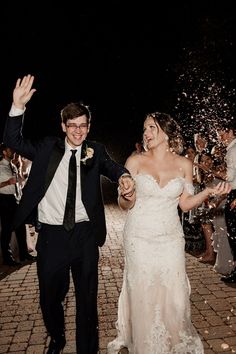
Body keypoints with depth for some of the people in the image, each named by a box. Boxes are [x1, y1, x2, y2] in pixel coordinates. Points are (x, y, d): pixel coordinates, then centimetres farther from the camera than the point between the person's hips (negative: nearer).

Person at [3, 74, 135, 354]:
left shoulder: (95, 151, 3)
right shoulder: (48, 147, 4)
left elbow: (110, 166, -14)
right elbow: (13, 141, -3)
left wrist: (123, 176, -37)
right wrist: (18, 106, -15)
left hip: (84, 235, -1)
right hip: (50, 235, 1)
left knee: (87, 298, 14)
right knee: (50, 297, 19)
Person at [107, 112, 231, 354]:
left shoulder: (184, 164, 1)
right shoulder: (135, 161, -4)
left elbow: (185, 204, 7)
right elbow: (124, 205, -2)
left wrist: (209, 192, -8)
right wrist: (127, 197, -24)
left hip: (171, 238, 1)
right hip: (139, 238, -1)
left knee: (174, 295, 5)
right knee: (142, 295, 7)